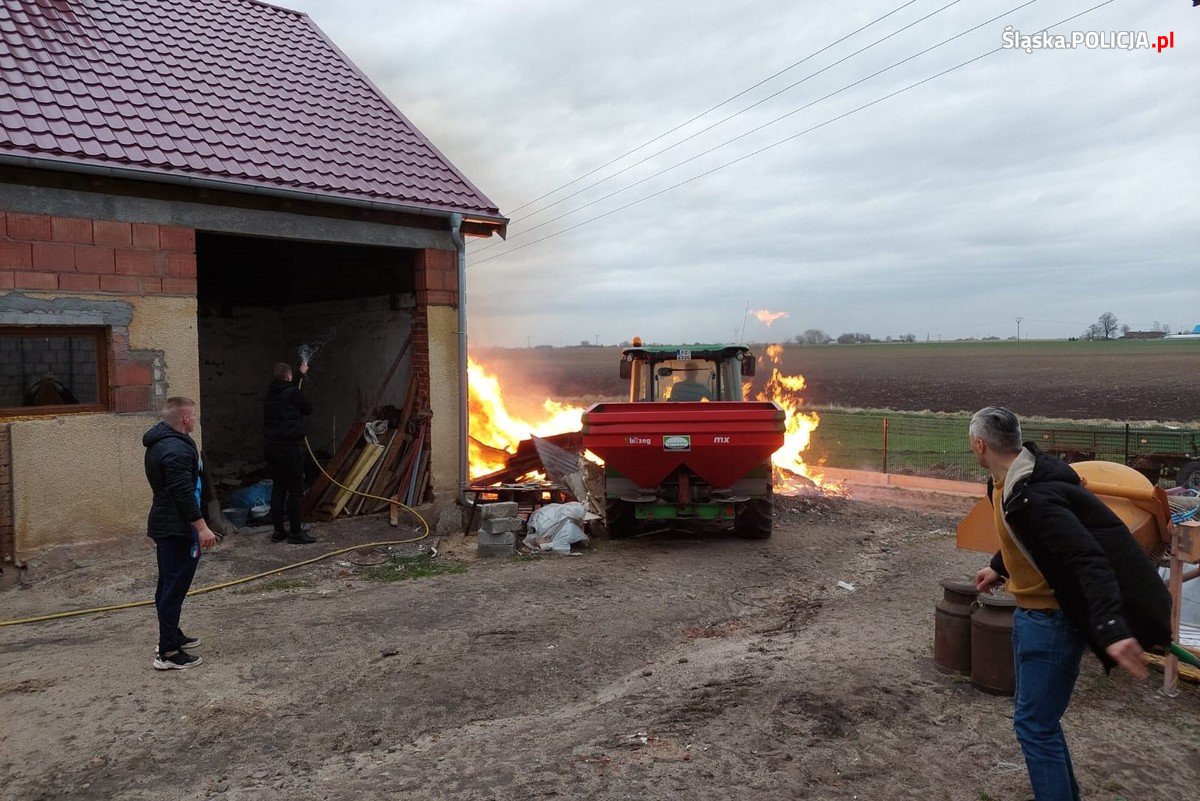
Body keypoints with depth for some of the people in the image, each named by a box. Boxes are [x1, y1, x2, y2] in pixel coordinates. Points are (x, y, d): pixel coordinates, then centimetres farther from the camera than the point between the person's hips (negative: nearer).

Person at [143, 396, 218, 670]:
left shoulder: (160, 443, 12)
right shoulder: (176, 449, -22)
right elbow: (184, 493, -26)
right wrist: (202, 527, -23)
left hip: (163, 524, 11)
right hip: (177, 528, -11)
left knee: (168, 585, 20)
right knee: (175, 588, -6)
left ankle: (172, 636, 34)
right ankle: (168, 653, -1)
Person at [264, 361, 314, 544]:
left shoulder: (271, 392, 10)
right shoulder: (293, 393, -11)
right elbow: (308, 409, 4)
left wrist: (302, 374, 47)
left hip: (272, 446, 8)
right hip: (291, 446, -8)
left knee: (278, 488, 12)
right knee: (295, 489, -2)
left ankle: (278, 531, 17)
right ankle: (295, 532, 1)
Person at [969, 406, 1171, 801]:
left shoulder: (1032, 498, -29)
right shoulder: (1007, 482, 1)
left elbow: (1089, 560, -34)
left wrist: (1111, 628, -43)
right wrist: (999, 569, 34)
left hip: (1051, 620, -10)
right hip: (1031, 613, 10)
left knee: (1034, 725, -1)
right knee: (1040, 718, 22)